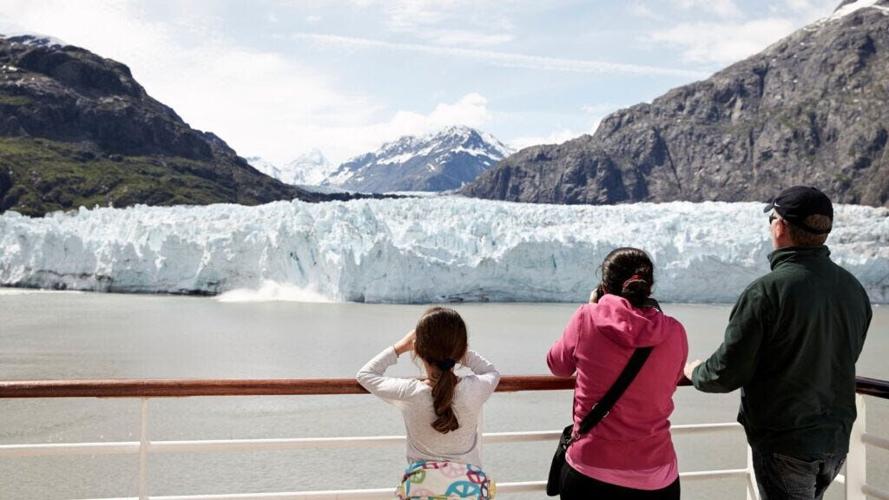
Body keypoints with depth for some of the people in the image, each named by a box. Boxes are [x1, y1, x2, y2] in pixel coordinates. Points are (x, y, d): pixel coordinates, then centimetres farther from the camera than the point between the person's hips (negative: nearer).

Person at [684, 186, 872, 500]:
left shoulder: (766, 291, -22)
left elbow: (727, 373, -17)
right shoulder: (854, 289, -1)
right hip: (837, 438, 7)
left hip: (785, 442, -6)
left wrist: (695, 372, 4)